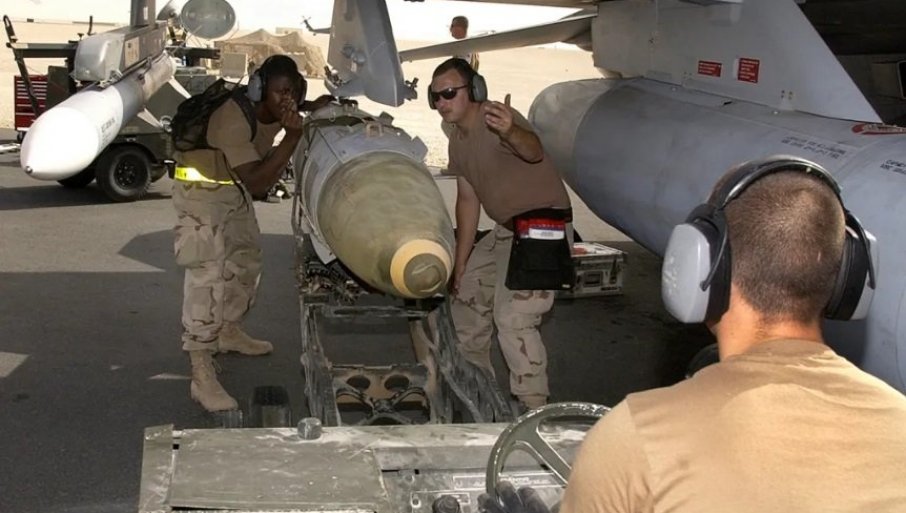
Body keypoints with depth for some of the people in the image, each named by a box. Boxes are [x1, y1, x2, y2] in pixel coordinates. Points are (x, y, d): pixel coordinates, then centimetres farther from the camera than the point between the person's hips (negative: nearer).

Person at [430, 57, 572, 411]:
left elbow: (533, 150, -44)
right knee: (467, 292, 19)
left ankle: (534, 410, -8)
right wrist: (459, 264, 11)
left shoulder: (496, 119, -21)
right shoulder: (458, 139, 7)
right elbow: (468, 200, 12)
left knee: (513, 318, -19)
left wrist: (510, 134, -68)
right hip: (506, 229, 10)